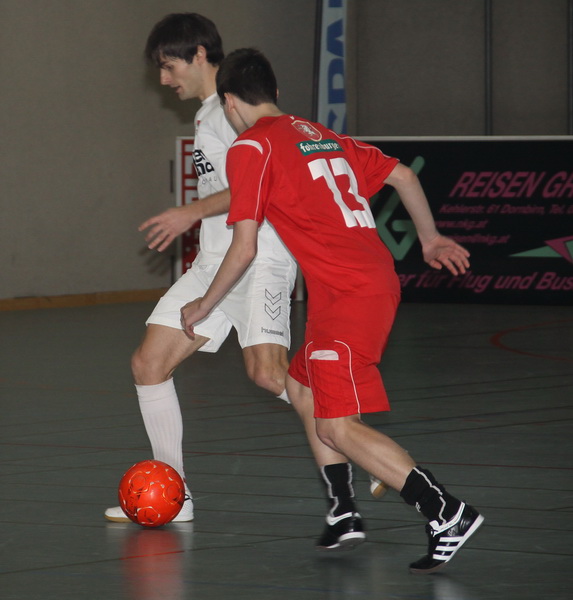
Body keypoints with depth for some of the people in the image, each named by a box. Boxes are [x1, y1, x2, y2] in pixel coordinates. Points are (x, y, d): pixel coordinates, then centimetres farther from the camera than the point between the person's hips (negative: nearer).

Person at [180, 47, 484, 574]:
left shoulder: (251, 148, -3)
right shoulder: (323, 136, 20)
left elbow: (244, 248, -7)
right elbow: (403, 175, 23)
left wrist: (204, 306, 7)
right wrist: (430, 239, 37)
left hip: (347, 294, -9)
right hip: (380, 279, 9)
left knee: (338, 427, -10)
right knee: (302, 390, 23)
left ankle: (447, 513, -21)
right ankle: (344, 513, 22)